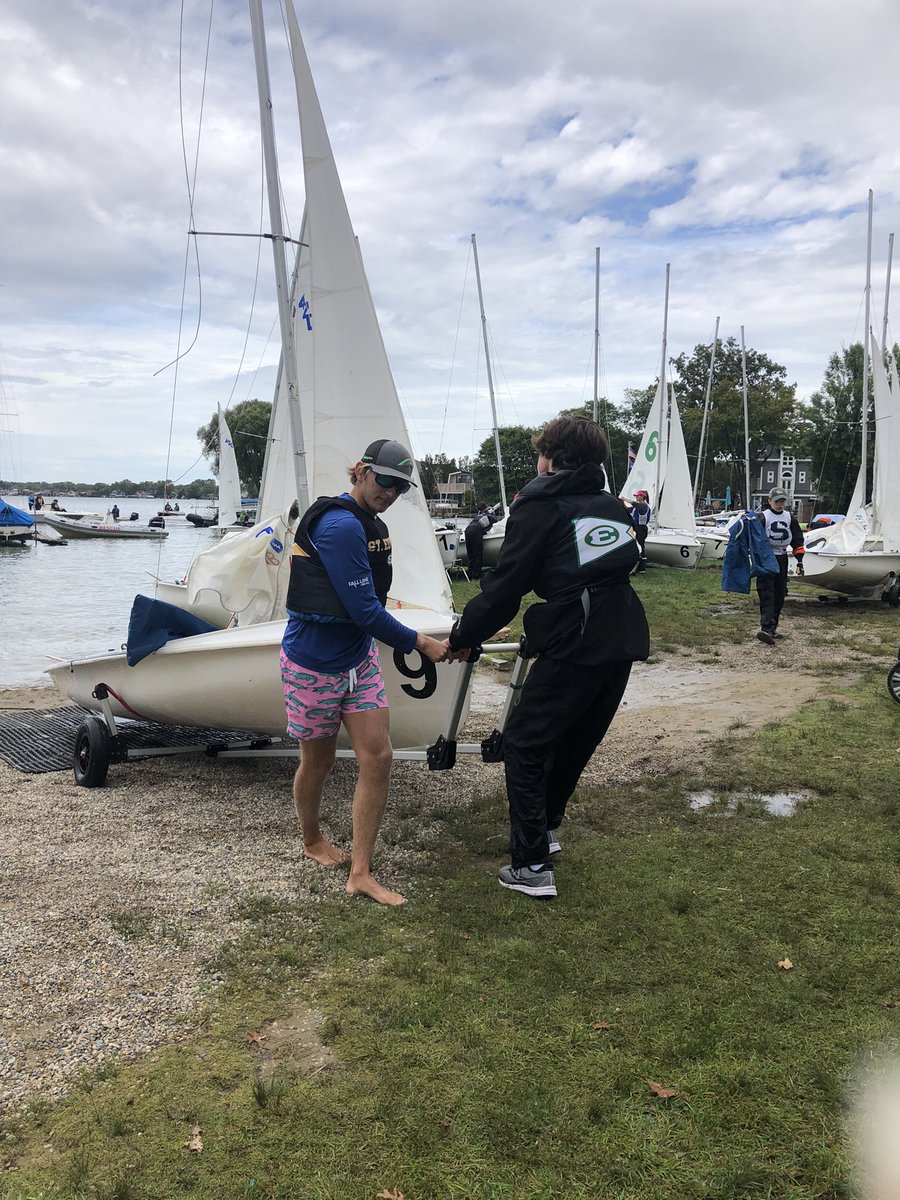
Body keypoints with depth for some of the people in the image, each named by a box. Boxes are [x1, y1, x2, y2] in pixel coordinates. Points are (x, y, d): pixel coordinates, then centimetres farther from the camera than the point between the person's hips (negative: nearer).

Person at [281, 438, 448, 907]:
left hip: (358, 658, 8)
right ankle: (312, 841, 39)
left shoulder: (373, 525, 7)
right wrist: (420, 643, -15)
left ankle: (360, 874, 8)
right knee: (318, 761, 11)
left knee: (378, 757, -1)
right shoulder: (339, 525, -22)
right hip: (314, 663, -8)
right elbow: (365, 610, -23)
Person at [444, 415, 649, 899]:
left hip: (573, 645, -7)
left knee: (524, 745, 6)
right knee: (576, 741, 23)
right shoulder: (612, 505, 18)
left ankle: (531, 867, 8)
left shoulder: (539, 505, -1)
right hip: (624, 643, 7)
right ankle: (545, 827, 41)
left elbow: (505, 585, -3)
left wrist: (462, 637, 8)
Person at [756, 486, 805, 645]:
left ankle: (772, 628, 16)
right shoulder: (762, 517, -7)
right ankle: (766, 629, -26)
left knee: (780, 595, 8)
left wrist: (799, 560, 9)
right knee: (767, 594, -15)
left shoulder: (790, 517, 10)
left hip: (781, 559, 6)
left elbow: (797, 539, 14)